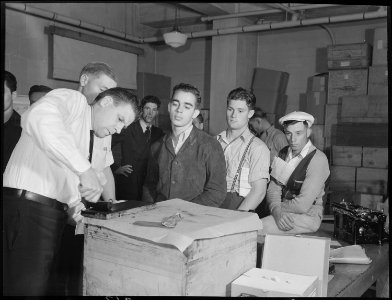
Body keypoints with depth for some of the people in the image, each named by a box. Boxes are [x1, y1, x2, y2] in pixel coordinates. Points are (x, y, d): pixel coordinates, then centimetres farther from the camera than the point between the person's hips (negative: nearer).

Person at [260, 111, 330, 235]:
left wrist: (275, 207, -6)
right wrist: (277, 212, -17)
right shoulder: (283, 153, 9)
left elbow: (303, 205, -19)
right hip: (284, 215, 6)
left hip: (307, 216, -6)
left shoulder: (318, 160, -13)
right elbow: (273, 189, 4)